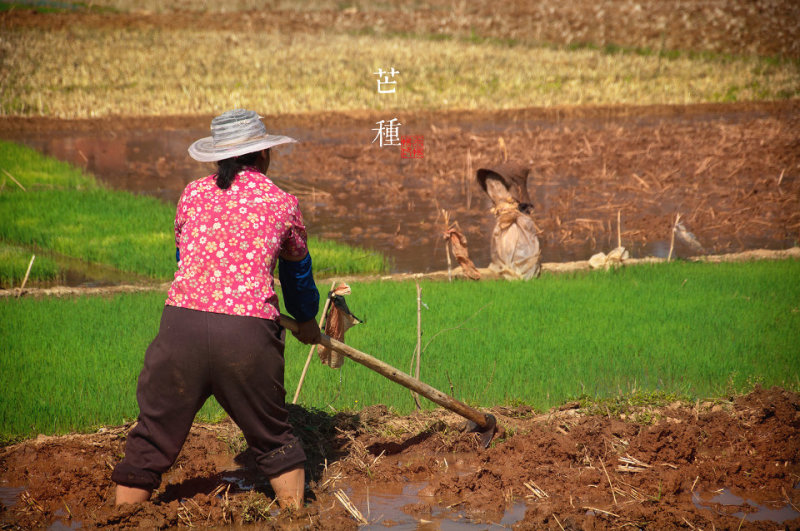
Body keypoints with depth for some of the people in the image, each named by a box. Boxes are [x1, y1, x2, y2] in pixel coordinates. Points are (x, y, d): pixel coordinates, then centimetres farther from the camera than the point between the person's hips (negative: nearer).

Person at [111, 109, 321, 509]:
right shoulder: (282, 203, 12)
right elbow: (298, 273, 27)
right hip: (249, 333, -1)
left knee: (151, 441, 10)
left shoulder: (192, 194, 14)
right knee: (273, 441, 17)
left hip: (182, 322, 1)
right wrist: (307, 322, 46)